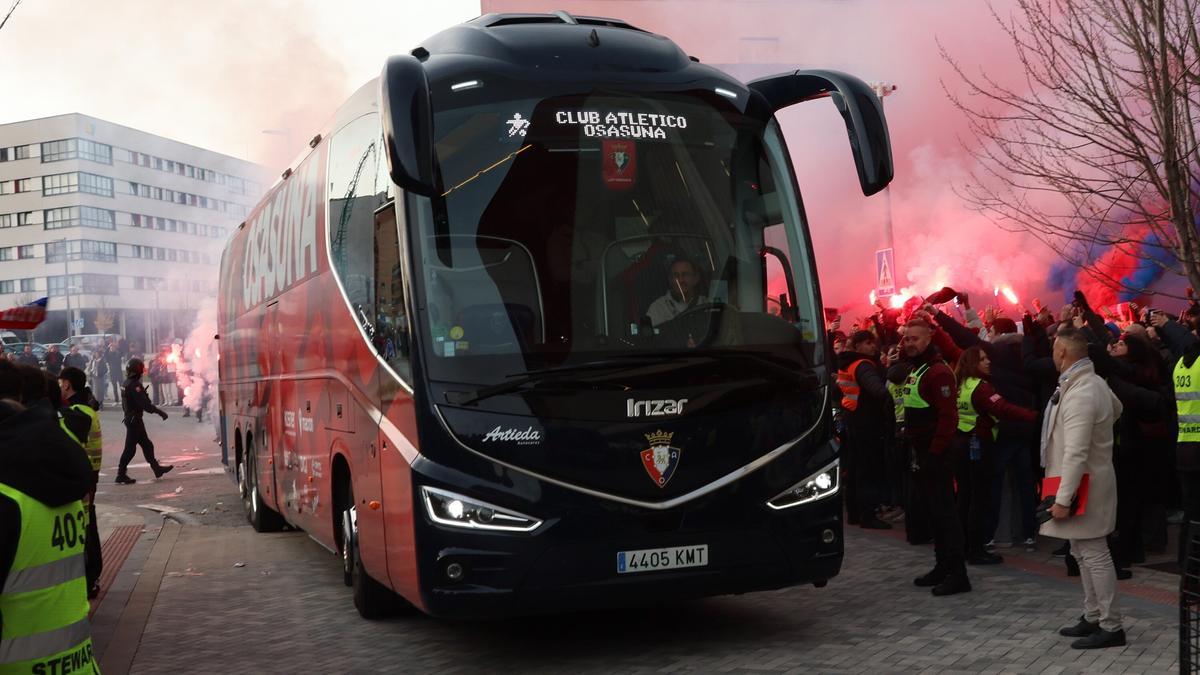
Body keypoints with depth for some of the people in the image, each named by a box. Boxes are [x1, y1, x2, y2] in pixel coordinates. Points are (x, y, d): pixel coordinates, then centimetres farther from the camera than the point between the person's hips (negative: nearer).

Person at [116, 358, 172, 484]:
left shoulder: (127, 383, 10)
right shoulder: (134, 384, -21)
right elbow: (144, 403, -25)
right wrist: (160, 412, -21)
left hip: (131, 418, 10)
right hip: (134, 420, -10)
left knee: (146, 445, 15)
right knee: (130, 447, -4)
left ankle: (156, 468, 21)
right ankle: (121, 474, 1)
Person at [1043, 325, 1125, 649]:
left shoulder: (1079, 395, -24)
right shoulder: (1095, 381, 7)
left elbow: (1076, 454, -27)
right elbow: (1116, 408, 31)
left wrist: (1063, 499, -25)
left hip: (1085, 485, -10)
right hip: (1086, 483, 10)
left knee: (1094, 555, -4)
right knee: (1084, 553, 17)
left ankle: (1111, 626, 2)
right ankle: (1093, 617, 25)